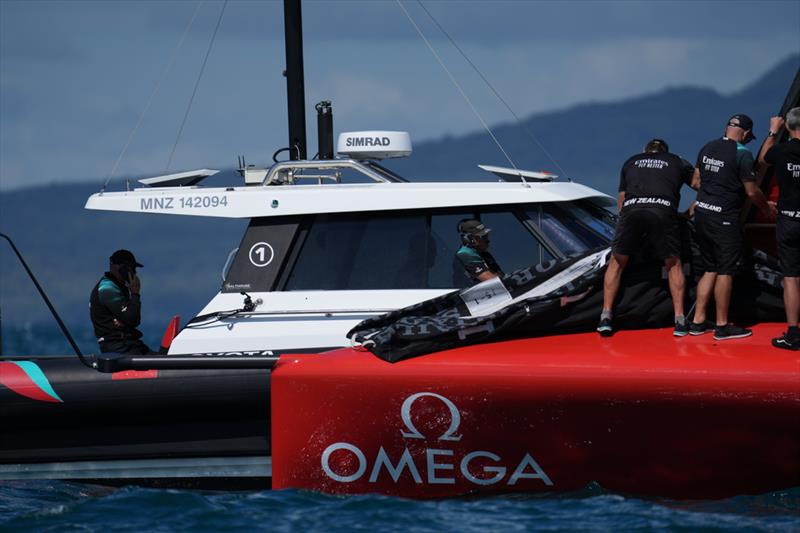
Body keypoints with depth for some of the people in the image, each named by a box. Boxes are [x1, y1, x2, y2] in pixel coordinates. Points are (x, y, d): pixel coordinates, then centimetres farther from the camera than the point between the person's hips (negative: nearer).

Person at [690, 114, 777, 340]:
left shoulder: (707, 149, 9)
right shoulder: (741, 153, -13)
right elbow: (752, 191, -11)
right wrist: (767, 208, 7)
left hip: (702, 212, 7)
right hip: (724, 218, -7)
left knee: (710, 269, 16)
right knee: (725, 271, 0)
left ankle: (698, 321, 15)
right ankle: (722, 326, 4)